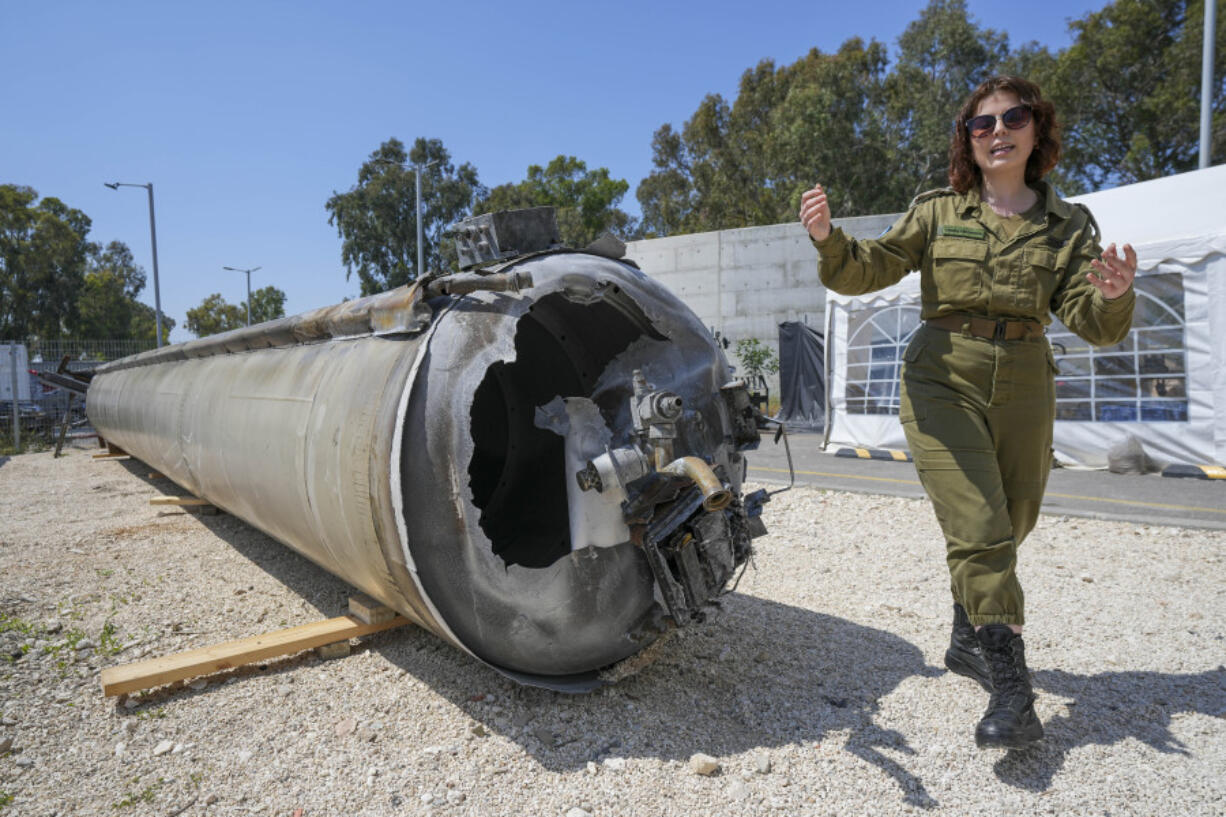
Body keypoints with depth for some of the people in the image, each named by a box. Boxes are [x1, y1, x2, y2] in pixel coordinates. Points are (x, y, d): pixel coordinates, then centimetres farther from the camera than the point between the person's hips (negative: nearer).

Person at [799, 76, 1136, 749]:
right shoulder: (938, 212, 3)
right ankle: (1011, 692, -7)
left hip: (1023, 389, 4)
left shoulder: (1067, 226, 8)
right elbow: (867, 271, -4)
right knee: (978, 532, -13)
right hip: (943, 383, -3)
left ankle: (968, 640, 37)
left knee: (1008, 527, 14)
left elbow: (1092, 326, 0)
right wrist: (828, 240, -24)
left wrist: (1113, 297, -23)